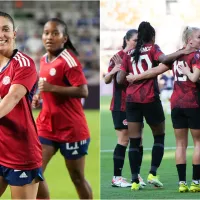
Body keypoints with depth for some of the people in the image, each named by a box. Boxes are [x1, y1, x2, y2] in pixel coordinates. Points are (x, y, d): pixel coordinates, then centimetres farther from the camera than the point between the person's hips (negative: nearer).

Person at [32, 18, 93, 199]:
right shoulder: (44, 60, 8)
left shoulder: (68, 60, -16)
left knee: (77, 178, 6)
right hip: (46, 126, 7)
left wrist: (52, 88, -27)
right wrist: (40, 96, 5)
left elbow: (83, 91, -24)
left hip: (71, 128, -7)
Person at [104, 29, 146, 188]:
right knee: (124, 140, -7)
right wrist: (113, 71, -31)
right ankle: (117, 177, -3)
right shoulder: (118, 57, -7)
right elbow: (107, 80, -11)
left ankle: (136, 175, 12)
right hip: (121, 105, -6)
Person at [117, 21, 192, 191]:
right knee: (159, 137, 14)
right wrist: (180, 52, -13)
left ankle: (135, 180, 0)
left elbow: (120, 79, 8)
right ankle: (153, 174, 2)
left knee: (134, 141, 5)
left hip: (132, 99, 3)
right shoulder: (152, 49, 2)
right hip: (150, 99, -3)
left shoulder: (129, 54, 13)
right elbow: (164, 59, -21)